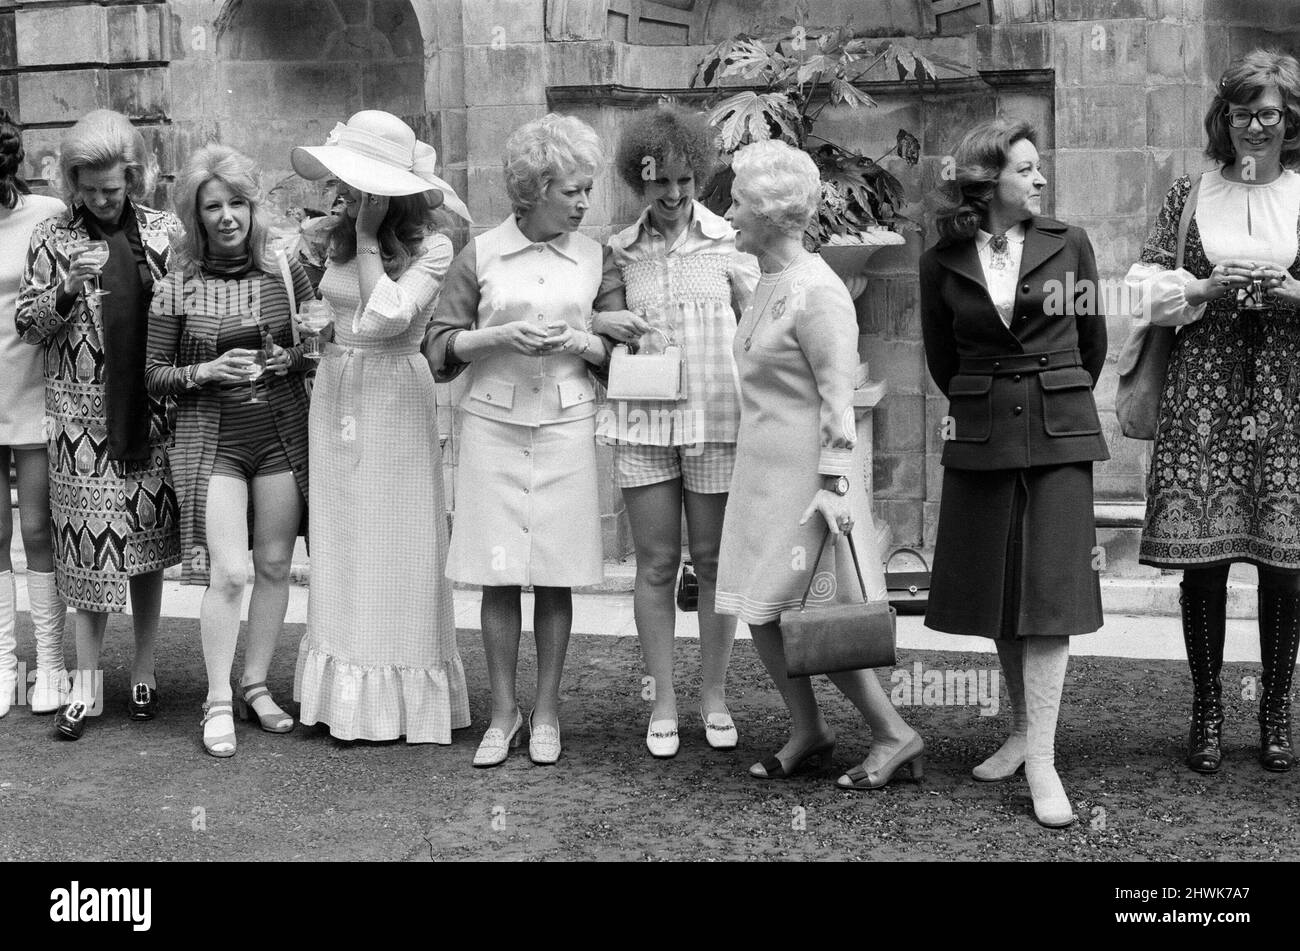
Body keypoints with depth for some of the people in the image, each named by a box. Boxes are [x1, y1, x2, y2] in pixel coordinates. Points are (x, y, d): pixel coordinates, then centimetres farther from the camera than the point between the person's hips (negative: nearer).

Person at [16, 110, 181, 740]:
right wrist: (67, 290, -17)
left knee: (148, 551, 8)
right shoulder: (52, 238, 3)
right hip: (83, 418, -1)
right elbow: (27, 324, 1)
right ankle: (85, 684, 11)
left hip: (152, 415, 1)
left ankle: (143, 674, 20)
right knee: (91, 550, 0)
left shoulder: (165, 231, 5)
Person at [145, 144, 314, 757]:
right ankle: (218, 701, 6)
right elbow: (154, 374, 2)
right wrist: (207, 371, -13)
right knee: (228, 572, -8)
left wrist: (291, 359, -8)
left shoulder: (285, 273, 2)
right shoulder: (177, 287, -2)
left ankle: (256, 685, 23)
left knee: (274, 565, 7)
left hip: (283, 433, 3)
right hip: (210, 438, -2)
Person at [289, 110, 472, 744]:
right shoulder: (338, 238, 9)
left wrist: (369, 239, -15)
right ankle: (349, 698, 16)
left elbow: (386, 316, -22)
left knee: (394, 547, -1)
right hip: (334, 389, 6)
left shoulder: (431, 248, -9)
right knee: (340, 548, 8)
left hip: (395, 395, -6)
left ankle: (402, 698, 8)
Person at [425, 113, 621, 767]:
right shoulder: (480, 255, 1)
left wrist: (576, 342, -11)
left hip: (566, 424, 1)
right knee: (499, 574, 1)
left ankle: (546, 712, 16)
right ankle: (503, 712, 14)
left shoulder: (595, 258, 6)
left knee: (555, 576, 3)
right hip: (493, 423, -1)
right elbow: (441, 344, 3)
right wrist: (503, 335, -12)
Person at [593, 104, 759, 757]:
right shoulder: (619, 251, 6)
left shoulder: (728, 243, 0)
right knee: (655, 564, 4)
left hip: (716, 420, -1)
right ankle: (663, 699, 15)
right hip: (641, 421, 1)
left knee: (714, 561, 6)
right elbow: (582, 320, 15)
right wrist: (603, 325, -8)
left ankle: (714, 692, 20)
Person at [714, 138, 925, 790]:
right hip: (762, 468, 9)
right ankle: (807, 732, 23)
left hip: (803, 472, -9)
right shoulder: (767, 283, 12)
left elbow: (838, 395, -19)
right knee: (759, 610, 10)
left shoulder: (815, 292, -16)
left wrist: (833, 484, -22)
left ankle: (894, 736, 7)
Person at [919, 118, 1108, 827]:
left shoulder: (1068, 245, 2)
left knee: (1050, 592, -6)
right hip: (980, 439, 1)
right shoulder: (943, 263, 1)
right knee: (996, 591, 7)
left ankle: (1042, 761, -5)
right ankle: (1022, 731, 24)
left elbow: (1093, 342, 14)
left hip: (1059, 433, -1)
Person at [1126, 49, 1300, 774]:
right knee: (1202, 559, 0)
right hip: (1203, 393, 0)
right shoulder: (1190, 196, 9)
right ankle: (1207, 710, 14)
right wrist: (1208, 287, -7)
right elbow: (1144, 286, 8)